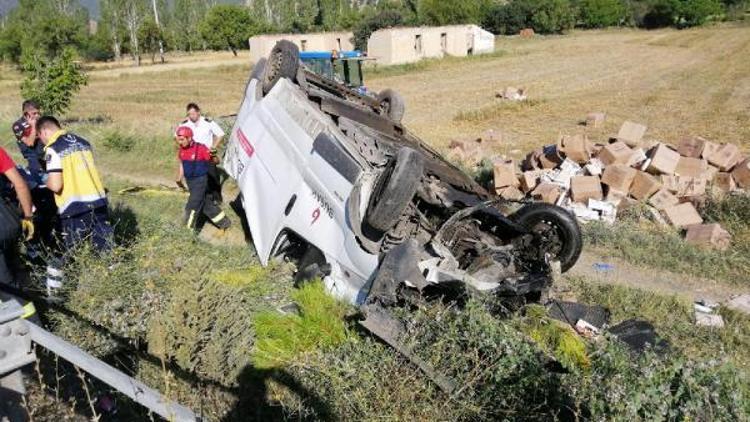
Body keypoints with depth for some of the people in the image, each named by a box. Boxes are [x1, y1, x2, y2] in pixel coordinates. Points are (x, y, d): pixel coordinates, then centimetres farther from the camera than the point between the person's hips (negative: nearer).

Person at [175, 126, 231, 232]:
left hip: (200, 180, -7)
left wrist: (212, 157, -37)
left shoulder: (201, 148, -21)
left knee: (192, 207, -6)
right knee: (207, 204, 17)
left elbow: (215, 160, -15)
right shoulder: (182, 149, 0)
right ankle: (224, 223, 32)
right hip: (189, 181, 7)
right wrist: (179, 179, 16)